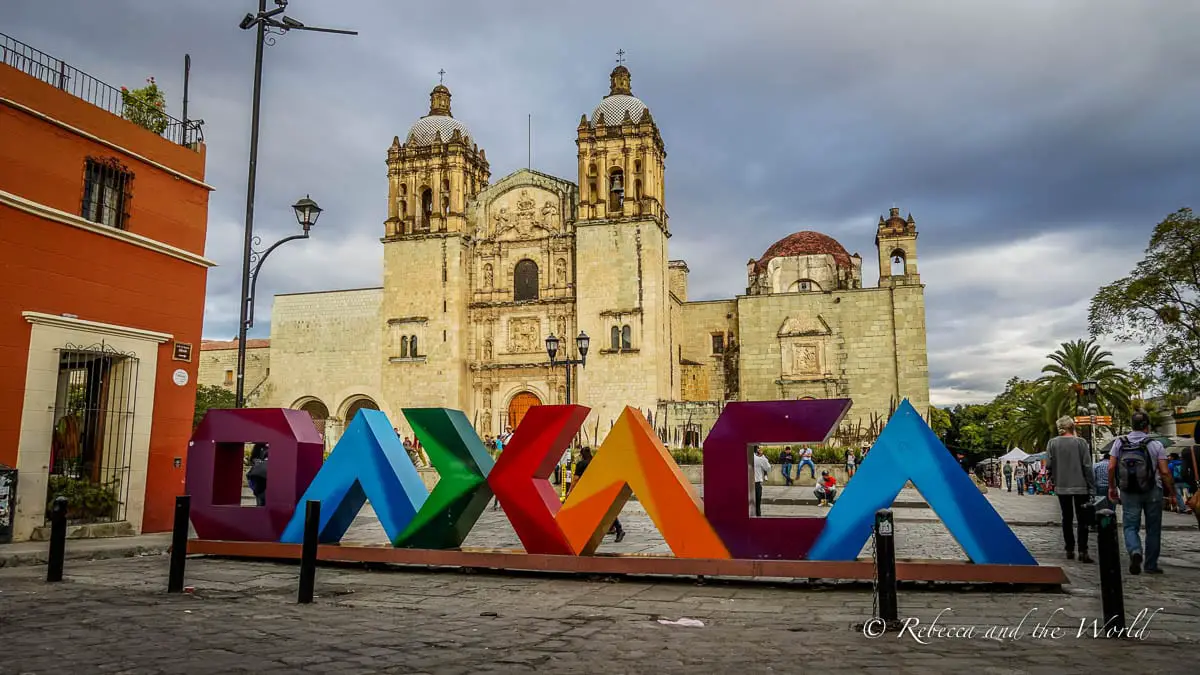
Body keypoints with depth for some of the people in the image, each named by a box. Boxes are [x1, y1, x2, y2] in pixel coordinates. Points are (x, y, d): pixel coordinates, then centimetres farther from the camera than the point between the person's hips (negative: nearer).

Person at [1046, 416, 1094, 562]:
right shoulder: (1080, 442, -8)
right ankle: (1082, 551, -5)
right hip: (1080, 486, -2)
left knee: (1067, 519, 13)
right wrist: (1092, 488, -2)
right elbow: (1087, 466, -7)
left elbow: (1048, 465, -4)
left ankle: (1070, 550, 15)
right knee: (1082, 519, 4)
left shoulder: (1052, 443, -3)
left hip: (1062, 486, 2)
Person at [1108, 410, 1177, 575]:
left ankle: (1135, 551, -23)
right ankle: (1151, 565, 17)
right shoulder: (1156, 445, -6)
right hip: (1152, 492, -1)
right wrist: (1172, 494, 0)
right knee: (1153, 529, 11)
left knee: (1130, 526, 5)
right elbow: (1164, 472, -9)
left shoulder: (1119, 443, -1)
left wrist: (1111, 487, 10)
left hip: (1128, 492, 1)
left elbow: (1111, 467, -3)